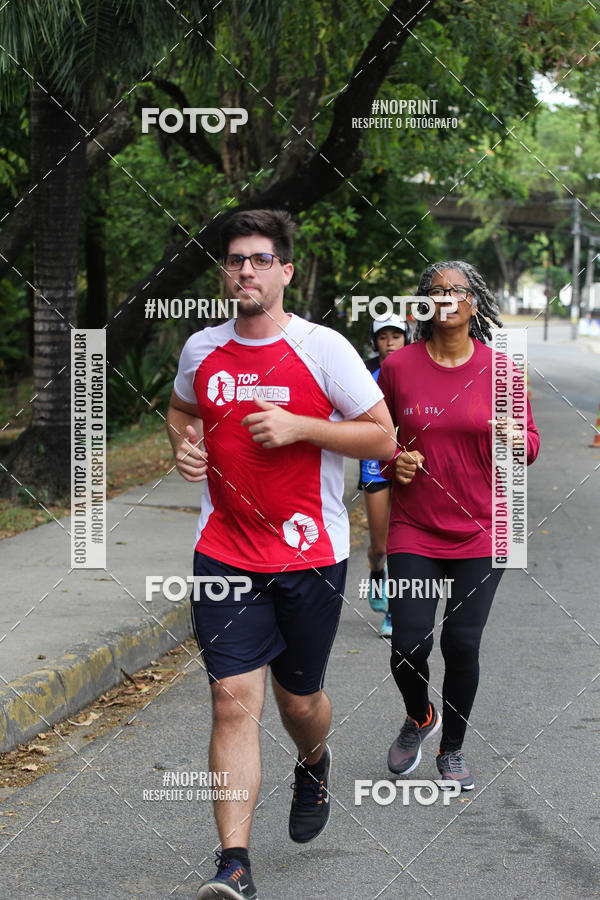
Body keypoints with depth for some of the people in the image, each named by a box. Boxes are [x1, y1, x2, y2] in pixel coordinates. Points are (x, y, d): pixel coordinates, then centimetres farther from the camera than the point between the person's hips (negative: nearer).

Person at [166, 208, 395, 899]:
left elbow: (384, 439, -5)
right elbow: (181, 409, 25)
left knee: (299, 698, 12)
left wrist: (299, 427, -17)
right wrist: (183, 445, 3)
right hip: (225, 552, 2)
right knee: (233, 698, -9)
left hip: (310, 555, -1)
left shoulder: (323, 349, -7)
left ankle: (313, 765, 49)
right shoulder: (201, 350, 4)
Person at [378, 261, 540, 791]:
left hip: (480, 530, 0)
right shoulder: (398, 367, -1)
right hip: (414, 530, 0)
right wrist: (393, 462, -9)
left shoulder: (500, 367, -1)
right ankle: (419, 718, 27)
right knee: (410, 644, -7)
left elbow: (530, 444, 6)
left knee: (462, 643, -1)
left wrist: (516, 439, -16)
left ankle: (453, 748, 23)